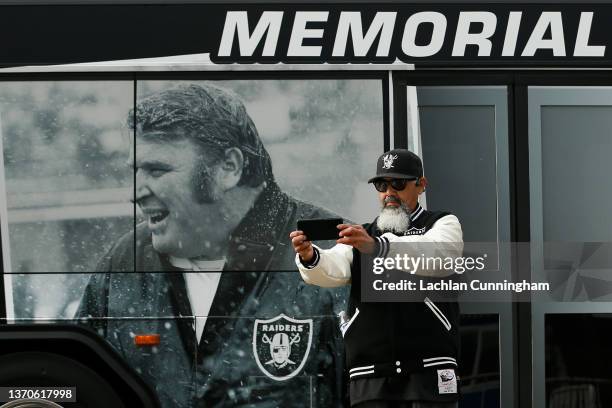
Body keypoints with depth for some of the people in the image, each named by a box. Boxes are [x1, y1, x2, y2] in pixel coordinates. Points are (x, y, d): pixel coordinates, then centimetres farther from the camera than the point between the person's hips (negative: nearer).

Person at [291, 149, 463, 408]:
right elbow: (333, 270, -3)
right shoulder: (359, 236, 19)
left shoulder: (442, 224, 8)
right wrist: (310, 258, -27)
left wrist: (377, 246, -33)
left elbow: (439, 254, -17)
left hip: (428, 375, -3)